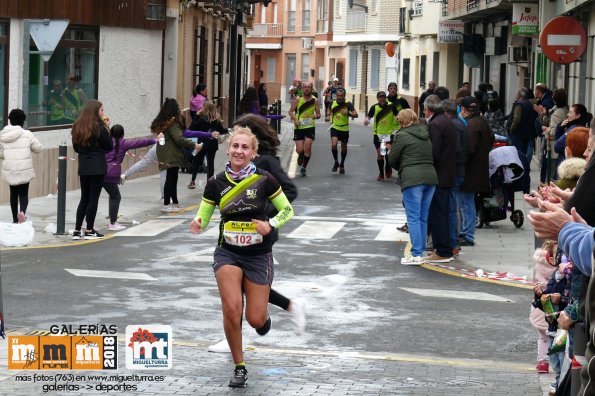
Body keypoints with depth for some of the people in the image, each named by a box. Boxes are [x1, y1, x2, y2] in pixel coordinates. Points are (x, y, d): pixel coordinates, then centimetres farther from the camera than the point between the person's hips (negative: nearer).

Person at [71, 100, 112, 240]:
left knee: (84, 198, 13)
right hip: (97, 167, -6)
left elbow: (76, 148, 13)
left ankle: (77, 230, 11)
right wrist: (107, 128, -2)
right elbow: (109, 146, -6)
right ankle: (89, 231, 3)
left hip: (83, 166, 6)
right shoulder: (99, 127, -12)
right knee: (93, 198, 1)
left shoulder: (77, 127, 7)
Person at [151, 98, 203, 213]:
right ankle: (166, 205, -7)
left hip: (165, 155, 9)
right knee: (171, 178, -7)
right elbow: (179, 138, -21)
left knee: (172, 178, 16)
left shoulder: (161, 121, 12)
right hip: (171, 155, -9)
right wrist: (194, 145, -18)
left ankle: (175, 202, 23)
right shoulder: (172, 122, -15)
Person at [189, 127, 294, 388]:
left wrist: (271, 225, -16)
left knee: (255, 319, -3)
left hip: (258, 256, -1)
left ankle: (263, 315, 38)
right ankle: (239, 367, -1)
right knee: (231, 309, -21)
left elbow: (287, 210, 3)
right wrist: (198, 223, -18)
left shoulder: (264, 180, -8)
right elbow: (203, 217, 5)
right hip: (228, 253, 1)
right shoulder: (216, 183, -3)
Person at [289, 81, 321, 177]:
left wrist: (316, 116, -15)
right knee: (299, 150, -2)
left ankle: (304, 167, 5)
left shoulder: (315, 100, 2)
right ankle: (300, 156, 37)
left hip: (310, 127, 0)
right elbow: (291, 111, 0)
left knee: (307, 147, -12)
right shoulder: (298, 99, -3)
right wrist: (295, 120, -17)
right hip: (299, 127, 0)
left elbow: (318, 114, 9)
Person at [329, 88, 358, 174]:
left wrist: (348, 113, -40)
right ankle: (336, 162, 3)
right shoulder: (333, 103, -2)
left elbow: (356, 114, -23)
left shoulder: (348, 104, -13)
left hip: (344, 129, -1)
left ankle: (342, 165, 32)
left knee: (344, 148, 11)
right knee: (333, 145, -19)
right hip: (335, 127, 1)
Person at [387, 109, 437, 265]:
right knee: (423, 218, 12)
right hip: (431, 176, 7)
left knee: (413, 218, -5)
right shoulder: (427, 134, 16)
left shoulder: (402, 136, -4)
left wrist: (401, 168, 19)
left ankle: (416, 254, -10)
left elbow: (392, 159, 1)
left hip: (412, 179, -6)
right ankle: (420, 251, 14)